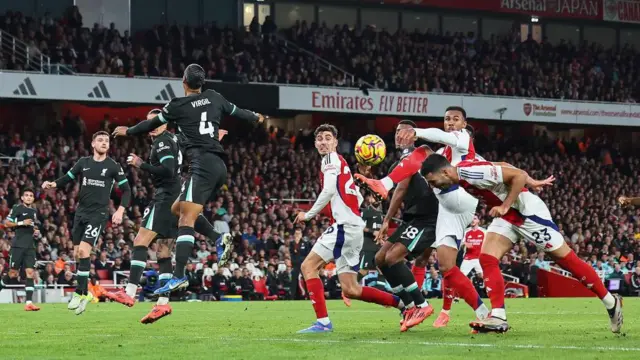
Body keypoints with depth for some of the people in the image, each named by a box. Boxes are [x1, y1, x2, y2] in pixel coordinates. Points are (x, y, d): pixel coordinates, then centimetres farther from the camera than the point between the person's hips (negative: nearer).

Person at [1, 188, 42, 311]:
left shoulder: (34, 211, 17)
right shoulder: (17, 208, -2)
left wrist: (37, 233, 11)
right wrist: (21, 223, -16)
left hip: (30, 246, 5)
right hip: (18, 245, -5)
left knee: (30, 272, -6)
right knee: (13, 273, -4)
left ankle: (29, 303, -11)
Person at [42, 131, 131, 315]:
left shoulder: (113, 166, -2)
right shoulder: (83, 162, 7)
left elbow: (126, 190, 1)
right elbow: (68, 177, 13)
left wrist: (120, 211, -11)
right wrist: (53, 184, -7)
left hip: (98, 214, -5)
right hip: (81, 212, 5)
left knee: (83, 250, -18)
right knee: (77, 254, 5)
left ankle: (80, 292, -11)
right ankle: (85, 292, 18)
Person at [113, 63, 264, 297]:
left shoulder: (178, 105, -2)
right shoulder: (214, 98, 12)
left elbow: (152, 124, 13)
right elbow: (237, 112, 29)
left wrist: (128, 131, 31)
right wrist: (256, 118, 51)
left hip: (202, 165, -7)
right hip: (219, 166, 7)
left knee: (186, 219, -15)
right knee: (177, 208, 20)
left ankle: (179, 276, -26)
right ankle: (219, 240, 8)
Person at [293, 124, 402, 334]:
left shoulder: (331, 159, -3)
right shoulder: (341, 163, 25)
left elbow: (329, 190, -17)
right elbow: (358, 198, 28)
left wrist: (309, 214, -10)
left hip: (345, 225, -9)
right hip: (354, 227, 9)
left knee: (308, 266, -10)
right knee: (350, 290, 8)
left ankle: (323, 321, -18)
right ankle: (403, 303, 11)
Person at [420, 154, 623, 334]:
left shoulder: (472, 173, -28)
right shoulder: (463, 174, 0)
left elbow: (519, 175, -26)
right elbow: (503, 167, 11)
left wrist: (505, 206, -25)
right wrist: (531, 182, 14)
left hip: (527, 211, -9)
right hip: (507, 216, 9)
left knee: (566, 259, -1)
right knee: (487, 258, -7)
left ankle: (611, 303, 10)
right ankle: (498, 317, -9)